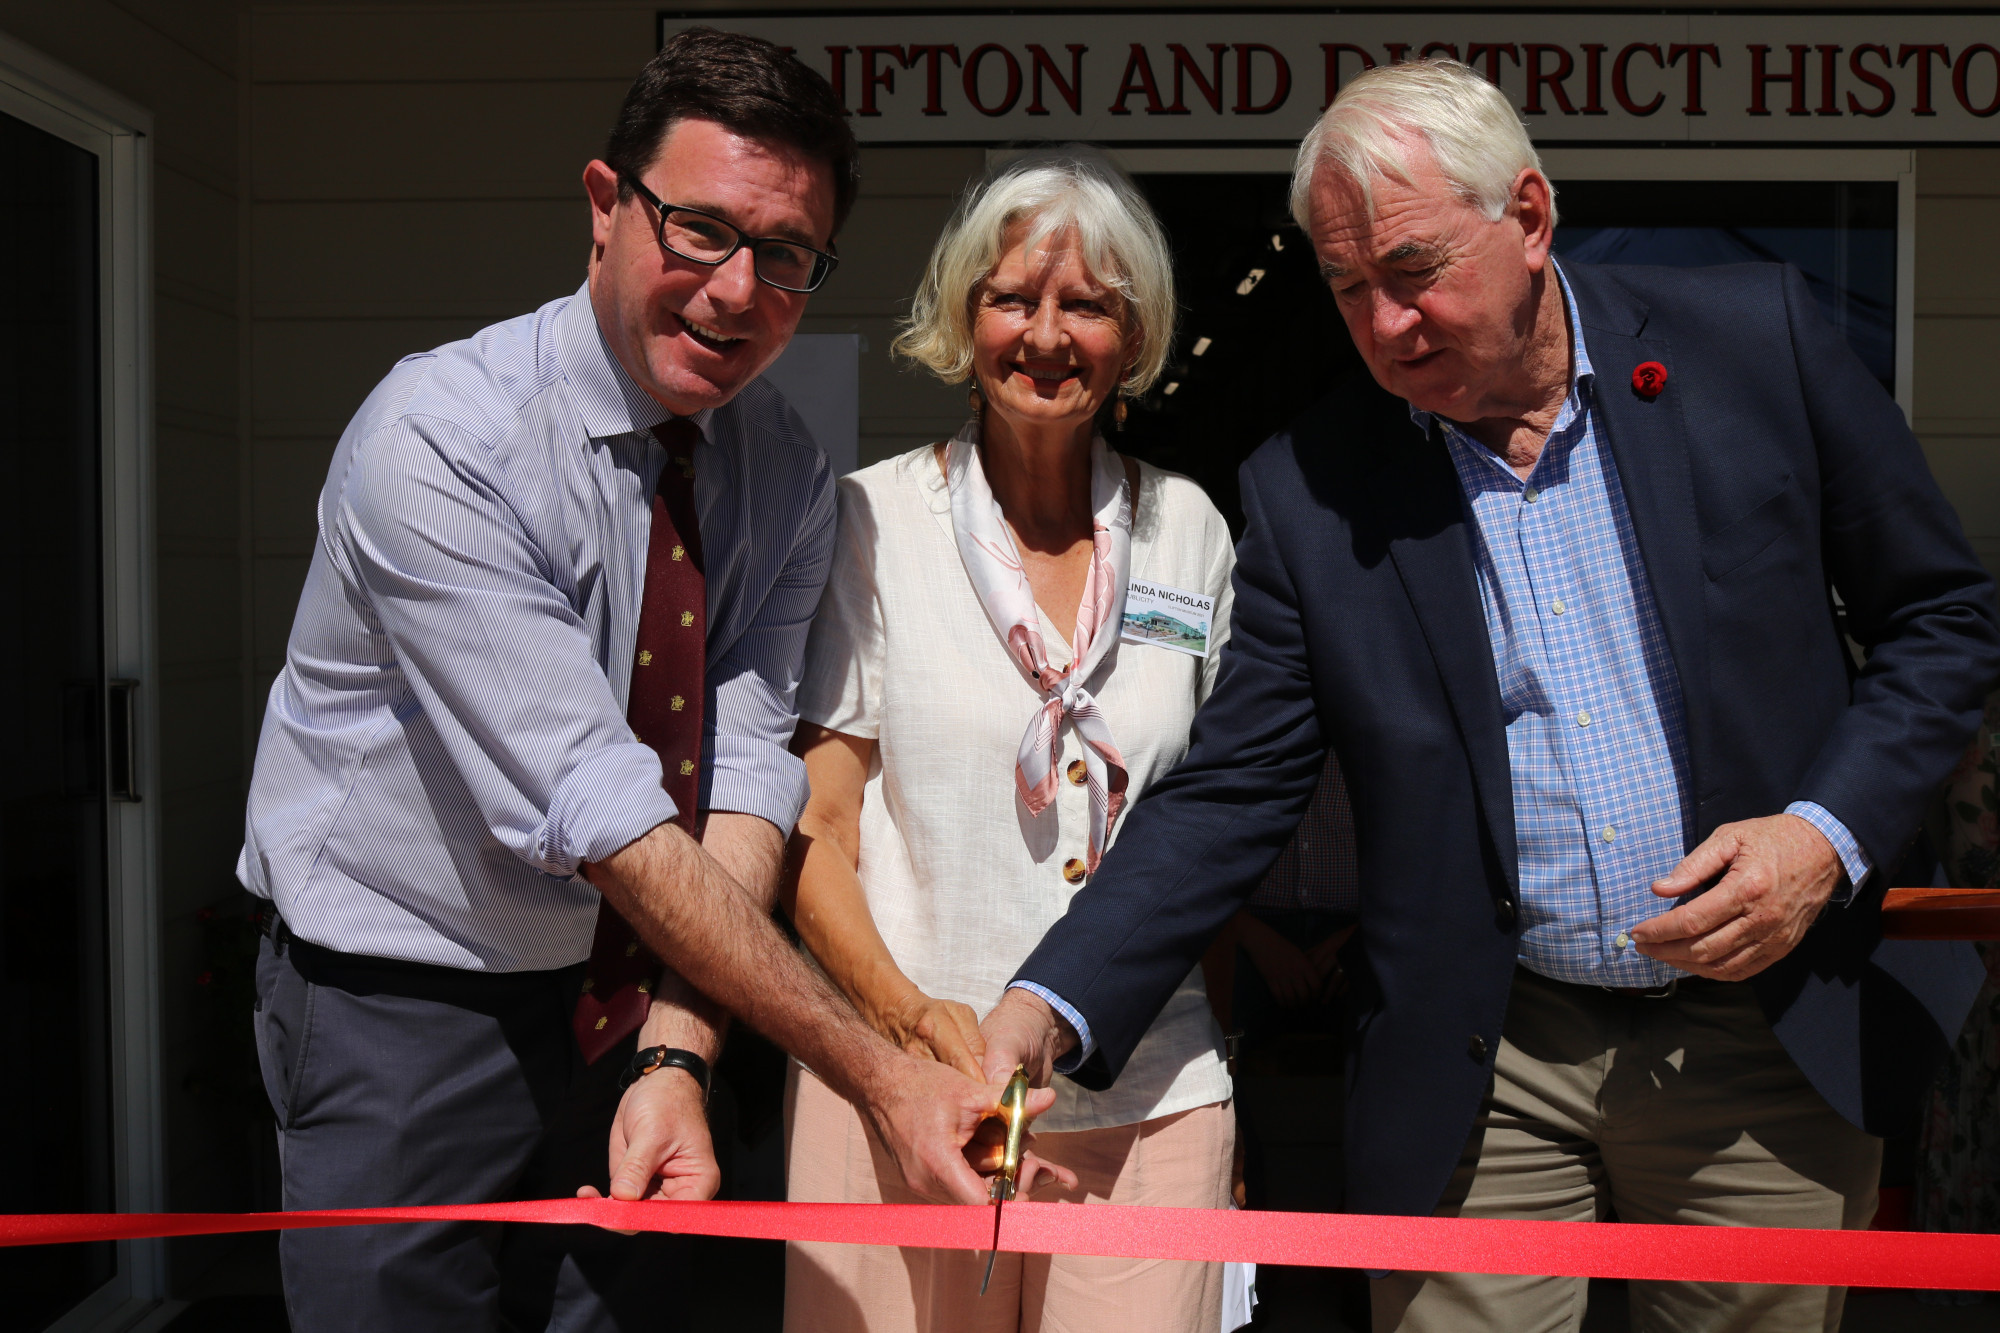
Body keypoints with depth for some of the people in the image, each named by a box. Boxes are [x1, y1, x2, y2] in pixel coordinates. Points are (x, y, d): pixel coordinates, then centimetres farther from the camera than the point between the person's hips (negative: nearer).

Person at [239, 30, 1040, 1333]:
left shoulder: (786, 475, -4)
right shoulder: (438, 440, -23)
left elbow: (746, 771, -12)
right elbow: (603, 817, -28)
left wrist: (678, 1058, -26)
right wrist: (881, 1073, -29)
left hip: (630, 997, 5)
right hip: (402, 1006, -4)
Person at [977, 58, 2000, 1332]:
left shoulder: (1756, 339, -4)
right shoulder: (1307, 487, -5)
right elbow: (1231, 791, -4)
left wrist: (1827, 835, -11)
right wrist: (1047, 1009, -16)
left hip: (1772, 1040, 1)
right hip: (1480, 1080, 0)